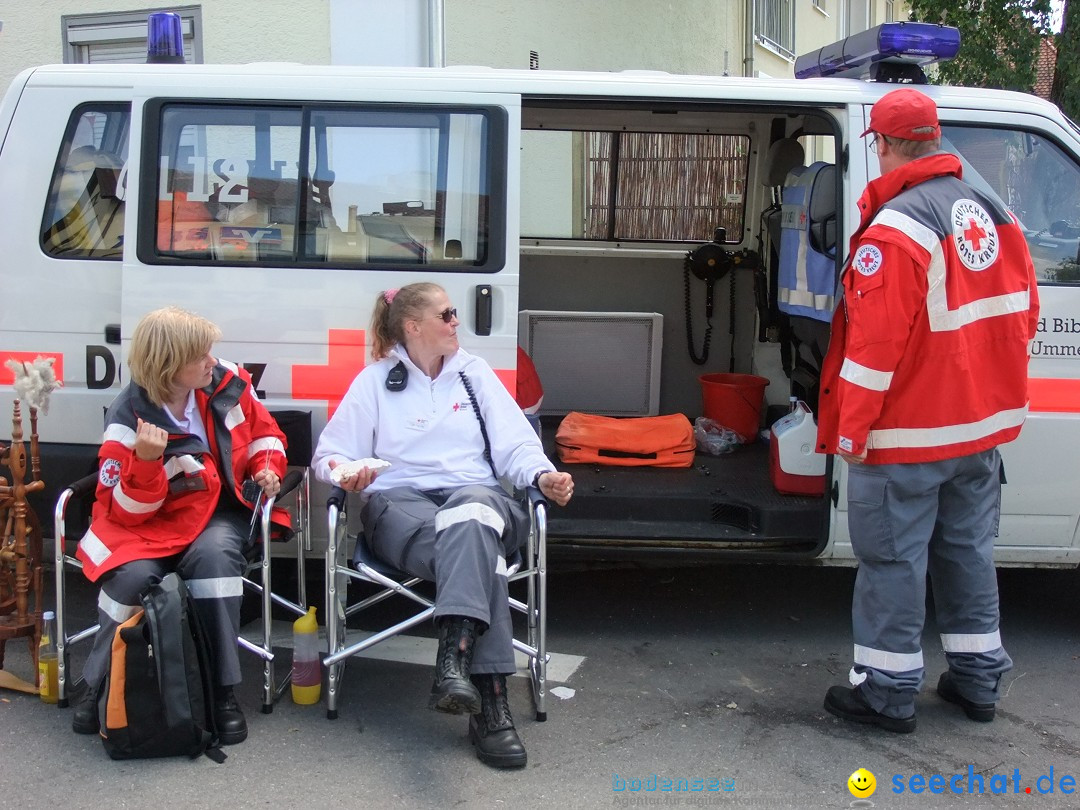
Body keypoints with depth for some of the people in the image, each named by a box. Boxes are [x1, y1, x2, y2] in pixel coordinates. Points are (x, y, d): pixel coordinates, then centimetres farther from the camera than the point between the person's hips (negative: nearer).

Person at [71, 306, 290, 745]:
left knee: (213, 555, -33)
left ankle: (222, 690, -23)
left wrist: (267, 467, -6)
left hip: (219, 511, 2)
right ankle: (98, 685, -4)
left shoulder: (227, 383, -6)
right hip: (150, 519, -1)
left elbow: (263, 430, 14)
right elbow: (127, 511, -15)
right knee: (133, 575, -32)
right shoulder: (129, 417, -16)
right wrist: (146, 461, -33)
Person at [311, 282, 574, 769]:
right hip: (400, 502, -1)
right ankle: (490, 699, -47)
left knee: (471, 513, -40)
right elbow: (329, 455, 13)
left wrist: (543, 475, -7)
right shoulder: (375, 381, 15)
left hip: (476, 497, 2)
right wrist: (346, 472, -12)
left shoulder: (475, 373, 21)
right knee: (475, 549, -37)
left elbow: (515, 444, 15)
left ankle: (455, 660, -54)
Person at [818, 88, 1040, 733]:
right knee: (969, 549, 18)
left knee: (893, 558, 3)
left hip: (908, 435, -8)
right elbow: (1022, 312, 13)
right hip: (984, 422, 8)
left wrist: (851, 430, -15)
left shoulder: (895, 231, -20)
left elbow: (875, 344, -22)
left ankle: (889, 690, 12)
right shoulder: (995, 214, 6)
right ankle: (979, 678, 29)